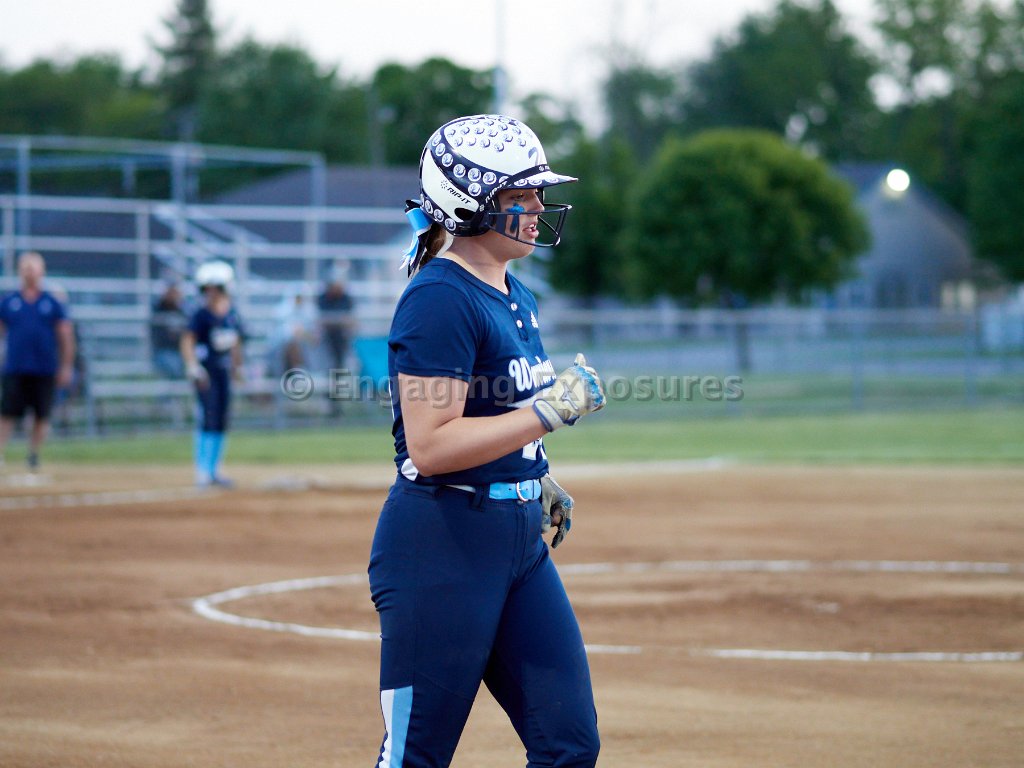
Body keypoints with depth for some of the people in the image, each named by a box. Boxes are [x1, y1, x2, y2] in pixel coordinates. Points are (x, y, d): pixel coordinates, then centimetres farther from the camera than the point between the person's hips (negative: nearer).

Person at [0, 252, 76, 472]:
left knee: (42, 416, 4)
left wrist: (66, 367, 2)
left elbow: (66, 336, 7)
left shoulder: (52, 303, 5)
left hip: (44, 370, 0)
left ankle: (34, 455, 17)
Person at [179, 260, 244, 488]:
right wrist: (193, 367, -28)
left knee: (222, 422, 8)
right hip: (205, 371, -6)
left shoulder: (232, 314, 6)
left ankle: (214, 471, 15)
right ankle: (202, 471, -8)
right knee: (208, 419, -12)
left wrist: (237, 365, 22)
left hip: (223, 370, 6)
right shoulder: (202, 315, -12)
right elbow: (187, 341, -17)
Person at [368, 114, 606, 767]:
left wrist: (537, 480, 15)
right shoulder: (440, 299, -16)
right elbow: (429, 446, -23)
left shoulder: (515, 296, 13)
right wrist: (550, 410, -23)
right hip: (441, 547, -9)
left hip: (519, 542, 9)